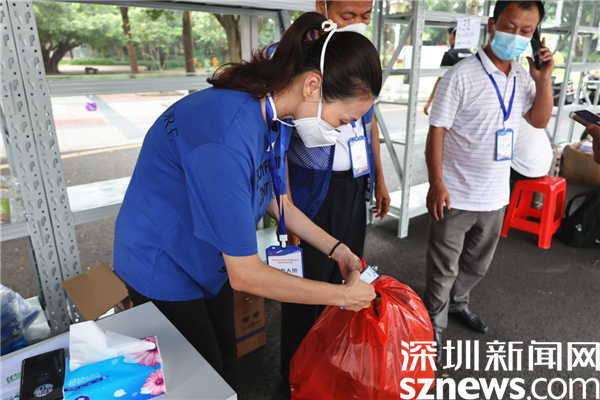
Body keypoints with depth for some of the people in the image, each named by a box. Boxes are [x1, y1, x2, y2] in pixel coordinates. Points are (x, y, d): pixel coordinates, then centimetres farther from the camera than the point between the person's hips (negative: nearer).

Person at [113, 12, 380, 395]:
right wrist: (343, 296, -21)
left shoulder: (275, 113, -11)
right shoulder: (229, 136, -38)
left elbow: (277, 202, 4)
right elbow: (245, 274, -31)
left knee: (228, 365, 22)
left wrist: (337, 249, -2)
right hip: (163, 268, -7)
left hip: (209, 260, 7)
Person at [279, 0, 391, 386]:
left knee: (346, 275, 16)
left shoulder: (363, 57, 7)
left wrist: (379, 180, 17)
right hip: (314, 188, -6)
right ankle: (297, 373, 32)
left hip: (356, 186, 6)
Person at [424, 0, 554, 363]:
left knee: (478, 264, 24)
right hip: (457, 196, -6)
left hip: (495, 195, 6)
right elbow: (436, 130, -16)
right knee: (444, 268, 9)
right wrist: (437, 184, -21)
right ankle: (435, 325, 29)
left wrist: (544, 79, -3)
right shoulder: (462, 76, -16)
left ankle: (457, 302, 49)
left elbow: (540, 120, 13)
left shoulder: (522, 76, 5)